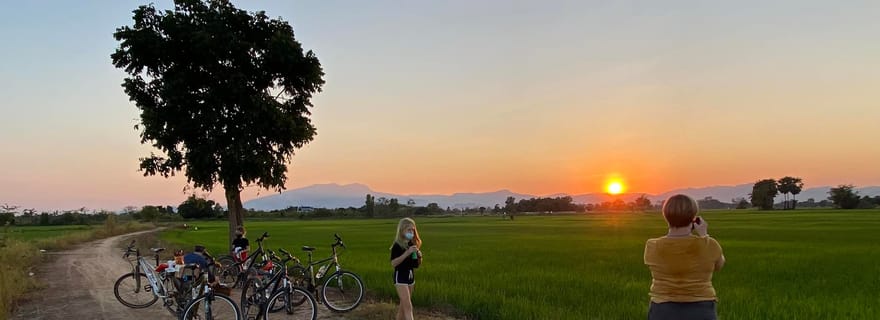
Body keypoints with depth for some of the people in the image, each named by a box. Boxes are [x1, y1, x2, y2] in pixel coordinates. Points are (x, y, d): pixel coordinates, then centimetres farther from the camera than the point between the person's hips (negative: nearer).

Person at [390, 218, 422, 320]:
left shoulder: (413, 244, 8)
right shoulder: (397, 245, -13)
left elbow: (417, 264, 14)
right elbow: (393, 263, -24)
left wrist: (419, 256, -8)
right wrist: (407, 253, -29)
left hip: (411, 276, 7)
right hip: (400, 276, -7)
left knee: (403, 305, 14)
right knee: (408, 306, -13)